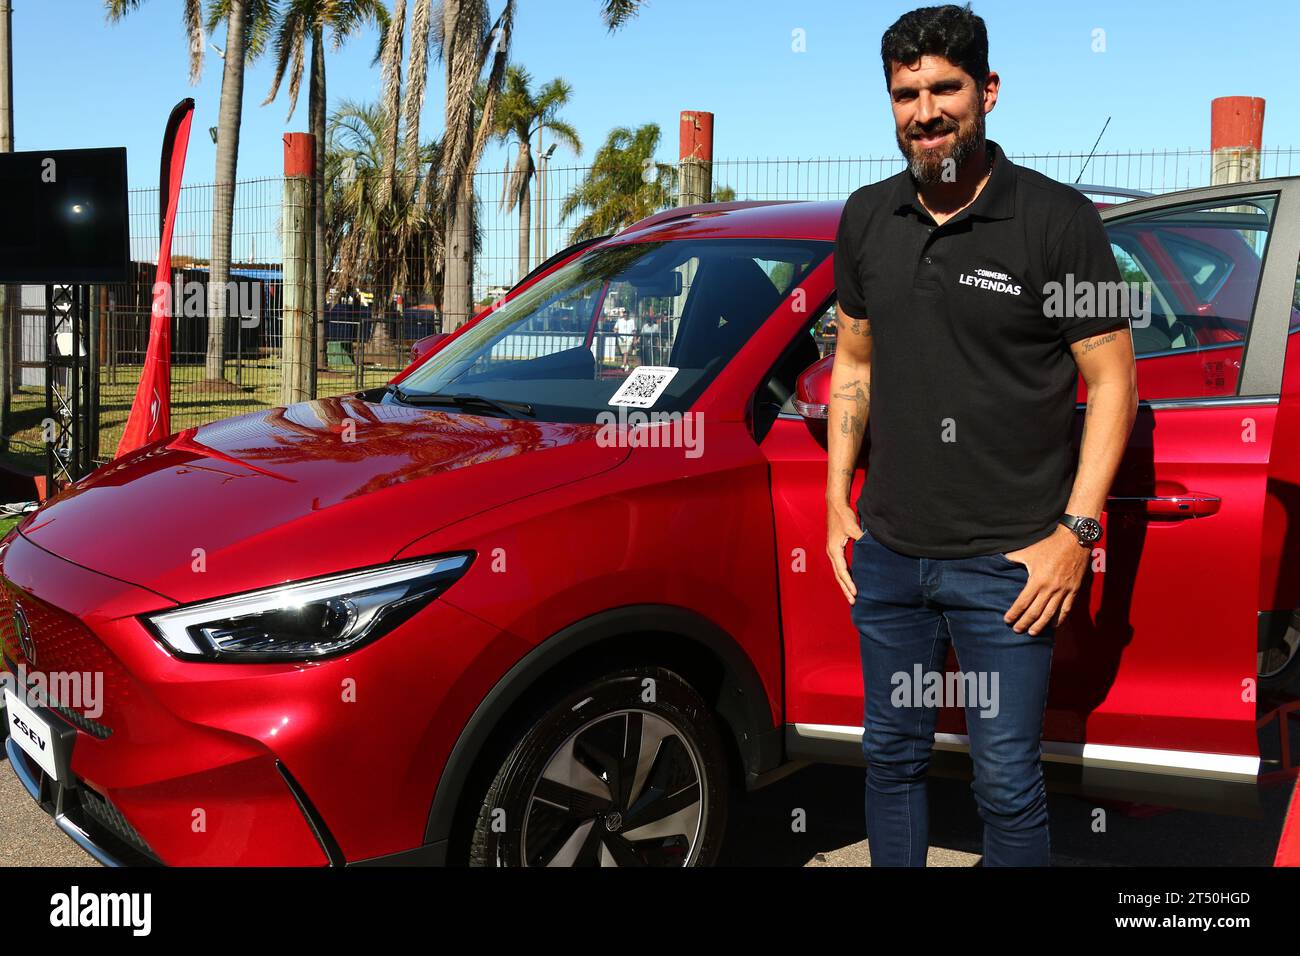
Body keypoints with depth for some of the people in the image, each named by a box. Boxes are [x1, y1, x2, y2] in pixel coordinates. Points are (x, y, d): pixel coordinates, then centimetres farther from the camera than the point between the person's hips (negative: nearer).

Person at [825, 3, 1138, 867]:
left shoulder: (1057, 219, -9)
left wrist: (1076, 530, -13)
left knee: (1008, 785, 3)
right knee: (892, 757, 18)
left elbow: (1113, 381, -7)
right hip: (887, 552, 5)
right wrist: (838, 496, 10)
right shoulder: (867, 219, 6)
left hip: (1007, 564, -5)